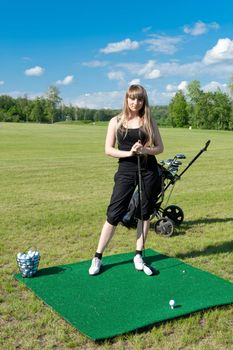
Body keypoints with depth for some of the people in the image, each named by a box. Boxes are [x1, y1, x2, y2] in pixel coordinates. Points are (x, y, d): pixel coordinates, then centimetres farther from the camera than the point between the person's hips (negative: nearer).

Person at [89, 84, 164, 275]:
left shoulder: (149, 121, 4)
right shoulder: (116, 121, 3)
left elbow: (160, 147, 5)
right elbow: (108, 149, -1)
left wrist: (145, 150, -15)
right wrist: (129, 153, -17)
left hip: (149, 170, 2)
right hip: (126, 170, -1)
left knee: (145, 214, 8)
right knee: (114, 214, -2)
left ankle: (138, 255, 22)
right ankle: (97, 257, 8)